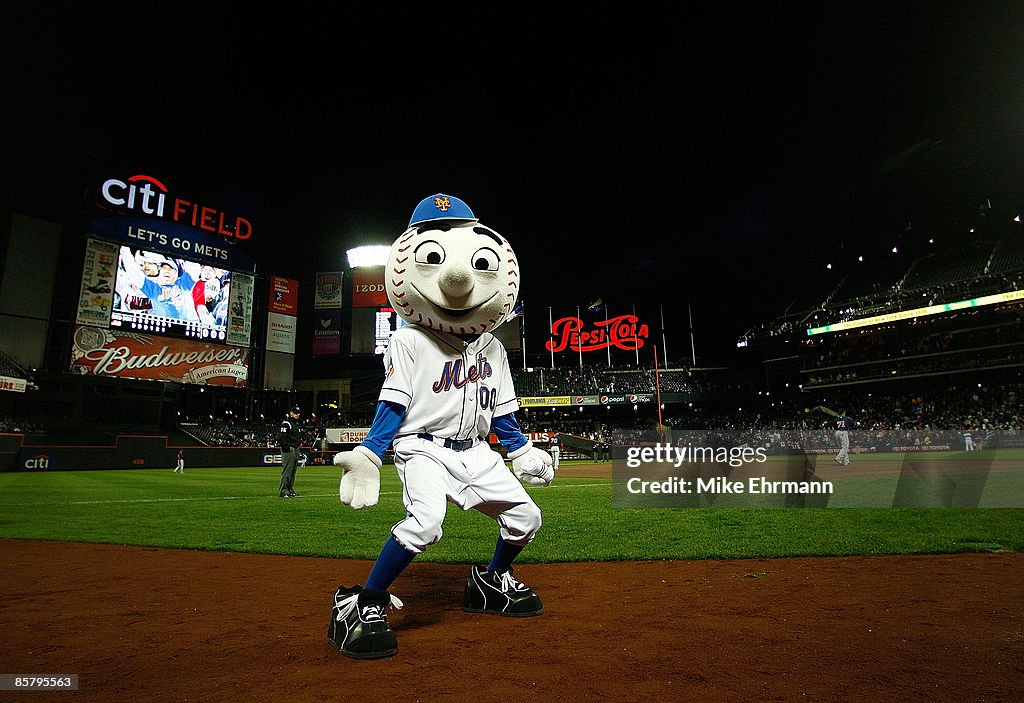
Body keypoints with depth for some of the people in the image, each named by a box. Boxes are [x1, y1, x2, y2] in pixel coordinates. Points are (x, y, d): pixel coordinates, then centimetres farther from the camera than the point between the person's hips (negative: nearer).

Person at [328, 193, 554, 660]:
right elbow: (393, 404, -10)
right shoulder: (409, 341, -7)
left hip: (475, 451, 6)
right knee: (424, 521, -30)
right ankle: (359, 605, -10)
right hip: (423, 447, -6)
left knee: (525, 518, 5)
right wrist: (368, 455, -21)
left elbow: (501, 410, 16)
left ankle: (491, 582, 32)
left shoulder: (492, 348, 9)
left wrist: (523, 451, 13)